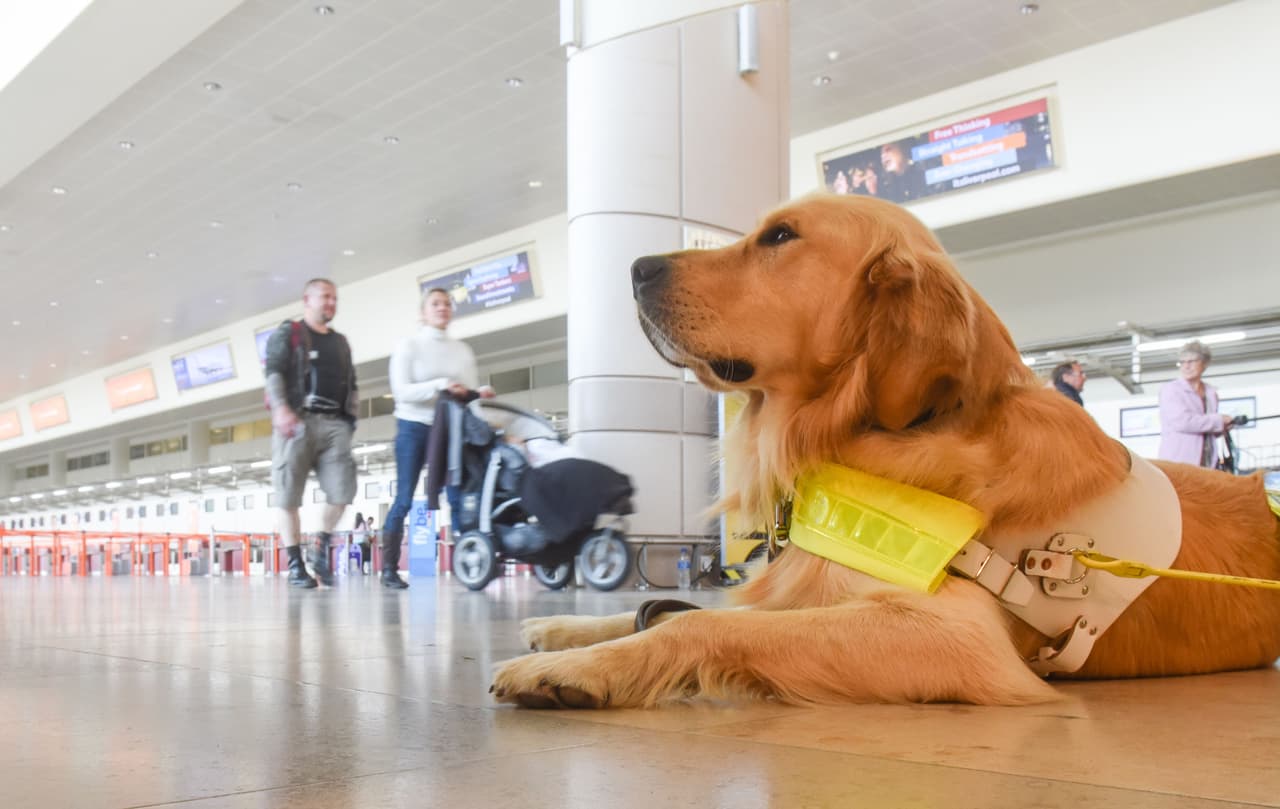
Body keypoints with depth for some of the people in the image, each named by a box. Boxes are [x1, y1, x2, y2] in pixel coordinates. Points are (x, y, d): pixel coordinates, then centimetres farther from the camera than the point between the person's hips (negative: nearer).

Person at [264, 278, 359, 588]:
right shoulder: (288, 334, 8)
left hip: (334, 423, 4)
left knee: (343, 490, -10)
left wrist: (350, 416, 13)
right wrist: (281, 408, -21)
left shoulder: (340, 342, 25)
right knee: (289, 495, -3)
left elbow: (351, 384, 27)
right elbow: (273, 372, -6)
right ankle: (295, 565, 3)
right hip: (297, 421, -4)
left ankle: (321, 550, 8)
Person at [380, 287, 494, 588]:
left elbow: (470, 391, 8)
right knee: (404, 500, -5)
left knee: (459, 498, -6)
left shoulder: (463, 350, 13)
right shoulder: (409, 346, 1)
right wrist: (441, 386, -23)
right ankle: (389, 569, -1)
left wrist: (481, 393, -16)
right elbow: (401, 391, -11)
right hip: (414, 427, -3)